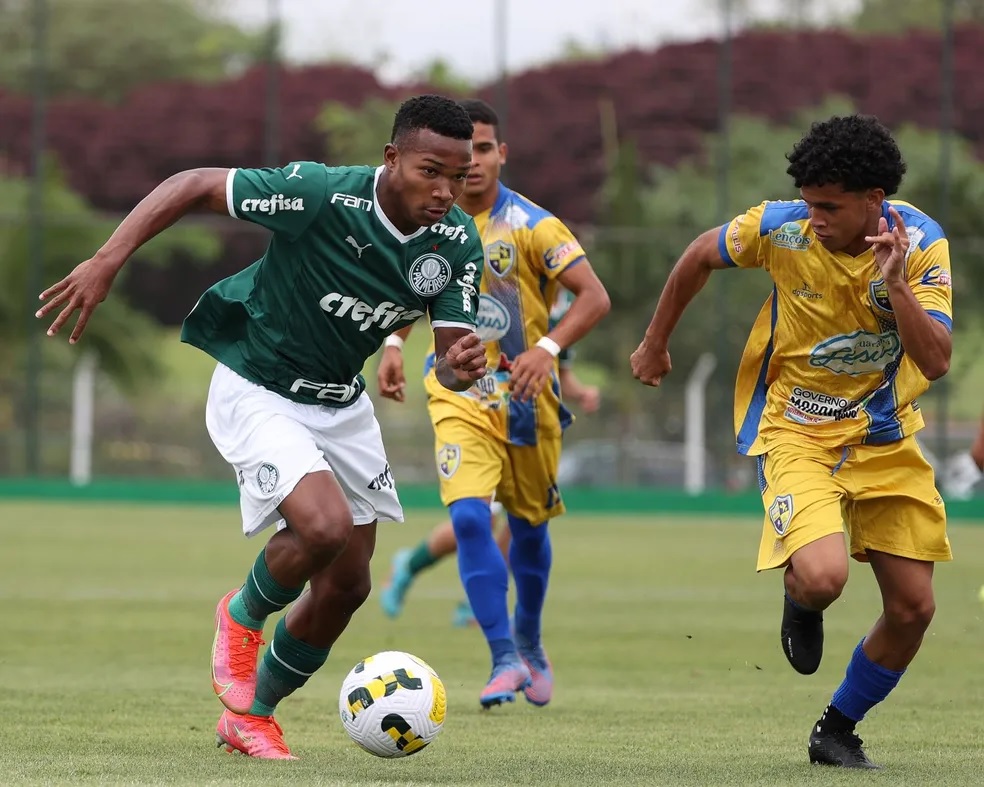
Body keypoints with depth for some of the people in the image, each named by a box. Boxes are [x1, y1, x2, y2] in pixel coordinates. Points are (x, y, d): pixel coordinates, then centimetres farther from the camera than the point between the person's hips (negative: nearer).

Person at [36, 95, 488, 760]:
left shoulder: (459, 244, -12)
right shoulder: (322, 194, -29)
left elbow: (449, 360, -9)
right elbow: (193, 186, -21)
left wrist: (460, 368, -35)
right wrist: (106, 263, -27)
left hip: (342, 404, 6)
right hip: (257, 391, -6)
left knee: (346, 587, 7)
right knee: (324, 527, -29)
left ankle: (250, 714, 31)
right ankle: (242, 616, 4)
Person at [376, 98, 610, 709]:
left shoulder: (532, 226, -11)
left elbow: (595, 297, -14)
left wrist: (548, 348, -29)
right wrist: (394, 346, 4)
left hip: (525, 395, -1)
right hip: (459, 395, 1)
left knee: (529, 525, 14)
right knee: (468, 516, -19)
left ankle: (529, 642, 39)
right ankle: (506, 660, -15)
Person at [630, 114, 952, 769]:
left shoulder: (921, 244, -15)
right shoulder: (781, 227, -17)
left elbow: (936, 363, -21)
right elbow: (700, 257, 4)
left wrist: (896, 284, -34)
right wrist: (655, 343, 14)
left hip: (886, 436, 3)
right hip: (795, 429, -3)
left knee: (913, 606, 1)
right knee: (823, 576, -28)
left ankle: (838, 732, 25)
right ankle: (801, 604, 12)